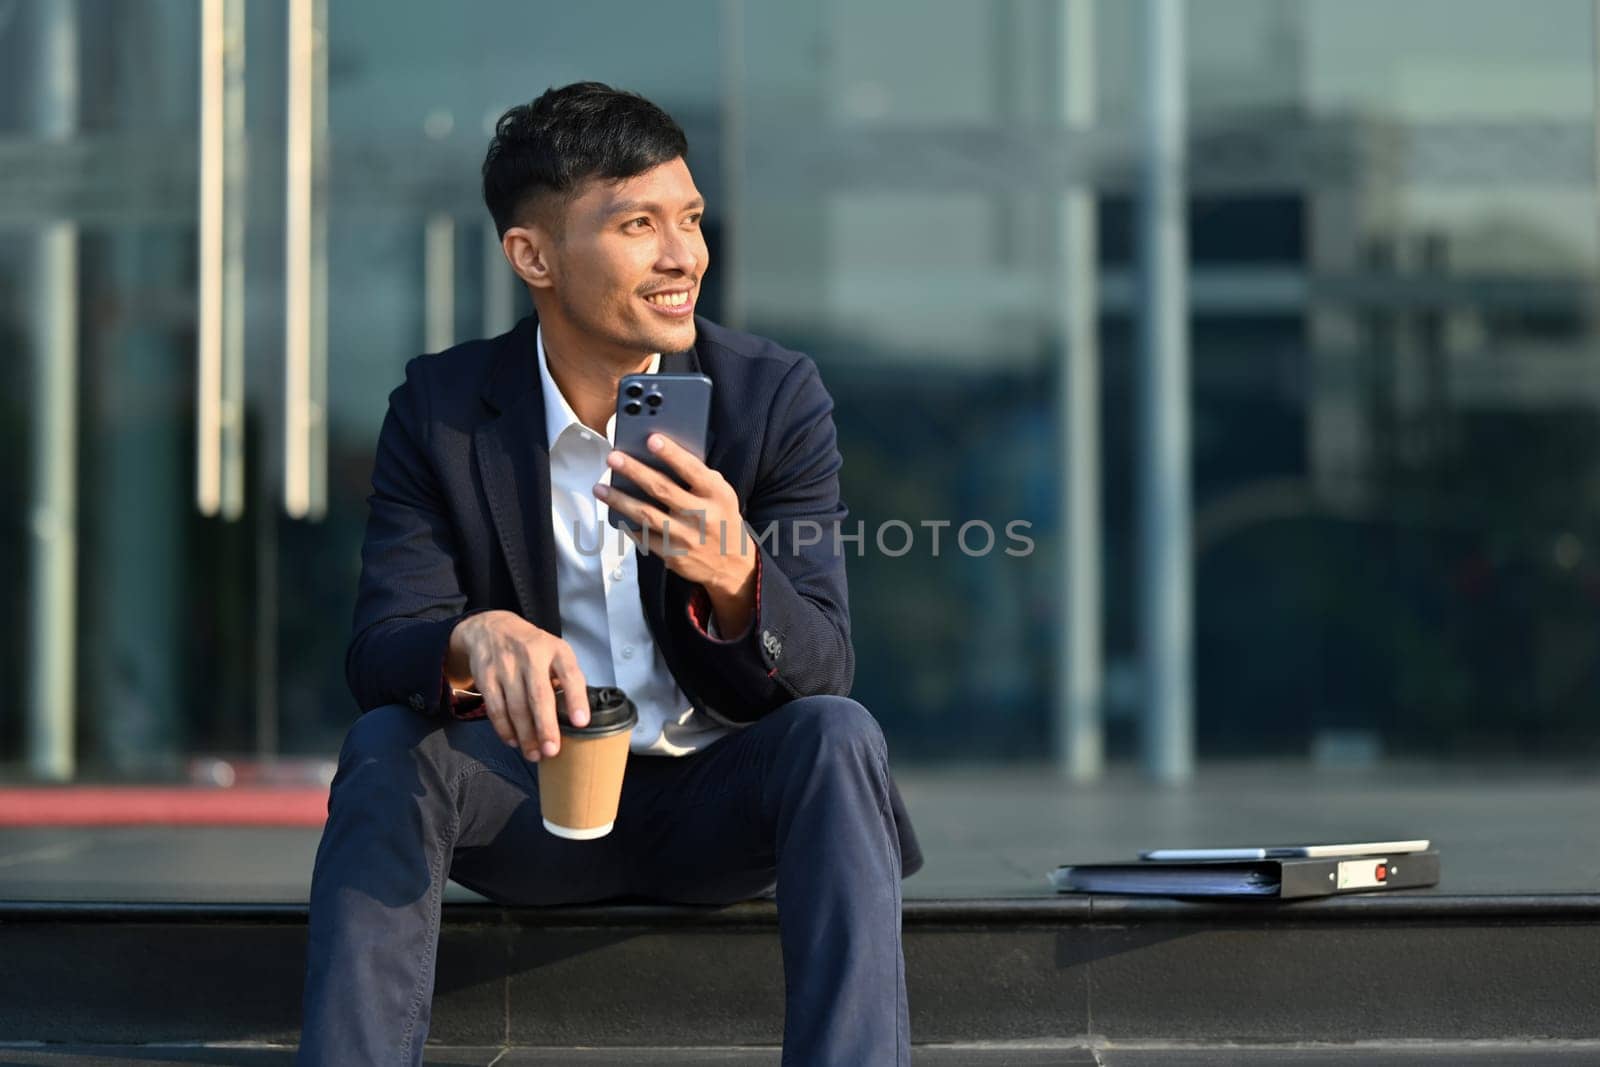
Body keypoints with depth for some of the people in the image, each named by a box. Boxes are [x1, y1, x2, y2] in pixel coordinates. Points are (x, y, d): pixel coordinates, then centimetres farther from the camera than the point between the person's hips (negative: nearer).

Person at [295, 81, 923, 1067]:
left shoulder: (775, 396, -8)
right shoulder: (441, 409, -5)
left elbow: (821, 673, -13)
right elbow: (377, 652, -12)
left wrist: (735, 578, -37)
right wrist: (475, 638, -37)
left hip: (716, 803, 0)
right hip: (532, 802, 1)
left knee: (836, 736, -30)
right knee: (389, 741, -26)